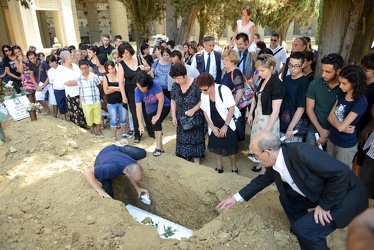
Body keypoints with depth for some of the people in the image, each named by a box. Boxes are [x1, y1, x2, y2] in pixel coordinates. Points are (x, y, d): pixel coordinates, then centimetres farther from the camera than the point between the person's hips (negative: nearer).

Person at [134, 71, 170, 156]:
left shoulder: (155, 84, -33)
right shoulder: (137, 91, -23)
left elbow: (161, 100, -27)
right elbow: (138, 108, -25)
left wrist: (158, 115, -22)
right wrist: (140, 124, -32)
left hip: (163, 106, -4)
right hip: (151, 110, 5)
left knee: (156, 123, -24)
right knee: (155, 126, 11)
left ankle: (158, 147, -14)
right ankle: (161, 147, 30)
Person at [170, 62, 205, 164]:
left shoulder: (196, 84, -19)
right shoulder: (175, 85, -4)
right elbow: (173, 101, 4)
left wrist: (193, 110, -20)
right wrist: (174, 116, -1)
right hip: (181, 119, 5)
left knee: (195, 139, 6)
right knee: (183, 139, 13)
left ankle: (196, 162, 19)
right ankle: (185, 160, 29)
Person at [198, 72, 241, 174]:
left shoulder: (223, 90, -22)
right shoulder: (204, 95, -9)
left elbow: (231, 109, -18)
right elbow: (205, 112, 1)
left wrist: (225, 126, -16)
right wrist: (212, 127, -5)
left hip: (228, 124, -4)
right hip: (214, 126, 4)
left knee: (230, 149, 1)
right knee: (216, 147, 10)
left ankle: (234, 169, 22)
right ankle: (219, 167, 30)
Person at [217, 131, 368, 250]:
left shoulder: (300, 152, -32)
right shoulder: (273, 165, -5)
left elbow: (341, 172, -30)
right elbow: (261, 181, 12)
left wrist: (325, 204, -19)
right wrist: (235, 198, 13)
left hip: (345, 197, -8)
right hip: (322, 195, 8)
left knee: (303, 228, -16)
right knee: (287, 198, 11)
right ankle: (303, 233, 29)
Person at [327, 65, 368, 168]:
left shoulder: (361, 102, -21)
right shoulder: (341, 95, 1)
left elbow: (341, 127, -23)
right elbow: (330, 117, -1)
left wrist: (333, 116, -5)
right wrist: (343, 127, -17)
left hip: (346, 145, -6)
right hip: (332, 139, 6)